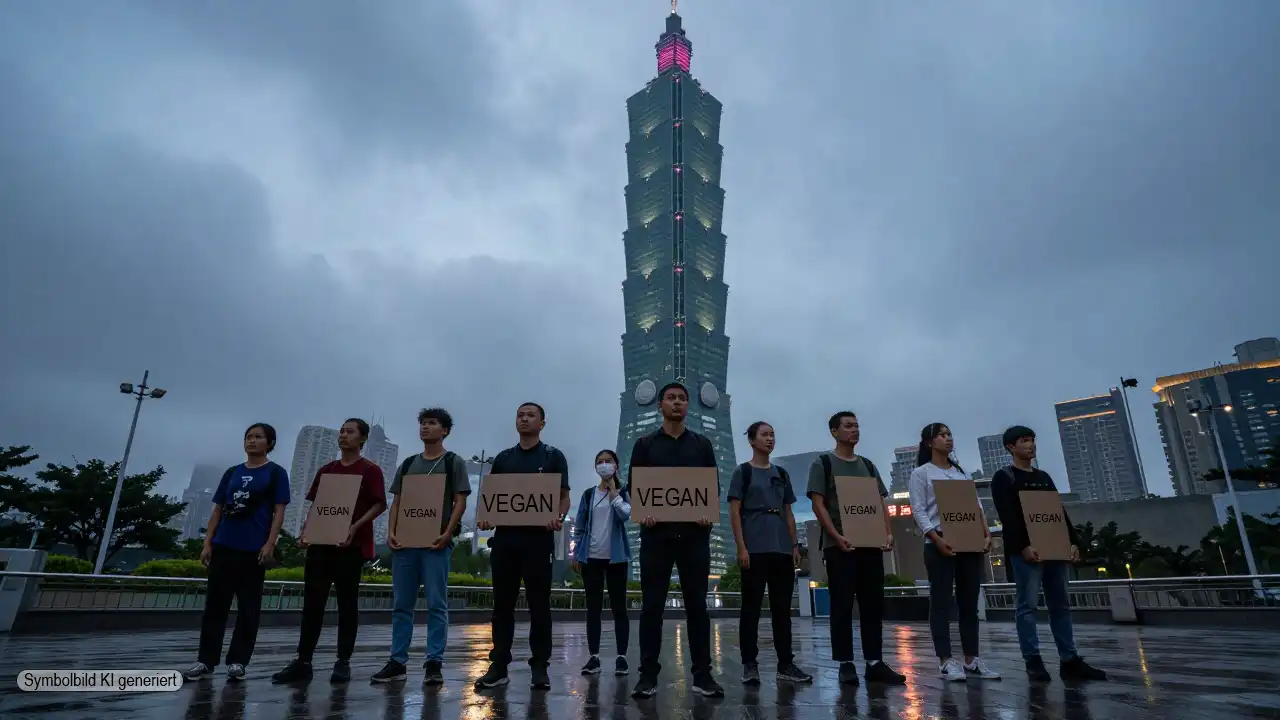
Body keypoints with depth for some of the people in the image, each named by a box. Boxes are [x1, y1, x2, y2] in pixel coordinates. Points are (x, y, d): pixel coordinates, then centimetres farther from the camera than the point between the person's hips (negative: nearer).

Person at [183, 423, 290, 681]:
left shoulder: (275, 473, 1)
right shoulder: (232, 472, 14)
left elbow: (278, 512, -4)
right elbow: (218, 510, 14)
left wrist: (269, 544, -13)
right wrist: (207, 543, 7)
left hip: (254, 549, -4)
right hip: (224, 546, 4)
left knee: (248, 606, 2)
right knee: (215, 603, 7)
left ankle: (237, 661, 10)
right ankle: (206, 661, 15)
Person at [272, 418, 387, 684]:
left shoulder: (370, 470, -1)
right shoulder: (326, 471, 16)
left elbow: (380, 505, -8)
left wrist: (355, 526, -21)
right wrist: (306, 530, 2)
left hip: (352, 545, -5)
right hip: (321, 543, 5)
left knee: (347, 604, 2)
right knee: (312, 603, 4)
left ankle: (343, 662, 9)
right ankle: (303, 662, 10)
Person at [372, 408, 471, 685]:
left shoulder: (454, 462, 3)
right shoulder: (408, 464, 17)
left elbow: (460, 502, -3)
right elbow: (397, 502, 15)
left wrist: (447, 533, -15)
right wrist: (391, 532, 0)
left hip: (435, 542, -5)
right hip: (405, 541, 5)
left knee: (436, 605, -3)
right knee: (401, 605, 8)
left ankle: (434, 663, 3)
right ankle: (397, 662, 16)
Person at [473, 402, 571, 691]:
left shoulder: (553, 456, 5)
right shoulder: (503, 458, 16)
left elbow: (564, 496, 2)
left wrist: (559, 518, -19)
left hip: (538, 538, -3)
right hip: (505, 537, 4)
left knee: (539, 605, 1)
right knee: (502, 604, 6)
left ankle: (539, 667, 8)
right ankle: (499, 665, 14)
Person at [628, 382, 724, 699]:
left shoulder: (702, 444, 12)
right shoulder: (645, 444, 9)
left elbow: (713, 485, 10)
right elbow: (633, 486, 5)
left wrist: (709, 512, -9)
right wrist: (642, 512, -13)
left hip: (694, 533, 1)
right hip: (656, 532, -1)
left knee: (697, 605, 5)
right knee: (652, 606, 2)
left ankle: (702, 675, 12)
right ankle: (648, 675, 10)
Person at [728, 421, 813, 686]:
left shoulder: (781, 474, 16)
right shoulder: (742, 472, 1)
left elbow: (788, 513, 17)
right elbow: (734, 512, -4)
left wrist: (795, 545, 8)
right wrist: (741, 547, -13)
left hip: (782, 548, 5)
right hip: (755, 548, -5)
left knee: (782, 607, 8)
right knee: (751, 606, -2)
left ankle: (785, 663, 15)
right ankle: (749, 664, 5)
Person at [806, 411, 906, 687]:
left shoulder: (868, 465, 18)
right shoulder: (823, 463, 1)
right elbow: (818, 504, -6)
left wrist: (888, 533, -1)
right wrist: (836, 536, -18)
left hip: (870, 544, 5)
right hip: (839, 545, -5)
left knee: (873, 604, 6)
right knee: (842, 605, -2)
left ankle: (874, 662, 13)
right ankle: (845, 663, 5)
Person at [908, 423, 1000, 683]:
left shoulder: (963, 472, 20)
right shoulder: (921, 473, 2)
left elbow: (976, 506, 14)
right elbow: (918, 511, -6)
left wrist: (987, 534, -1)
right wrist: (936, 539, -18)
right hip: (940, 544, -6)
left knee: (969, 602, 8)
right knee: (942, 602, -4)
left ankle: (971, 659, 15)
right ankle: (946, 661, -1)